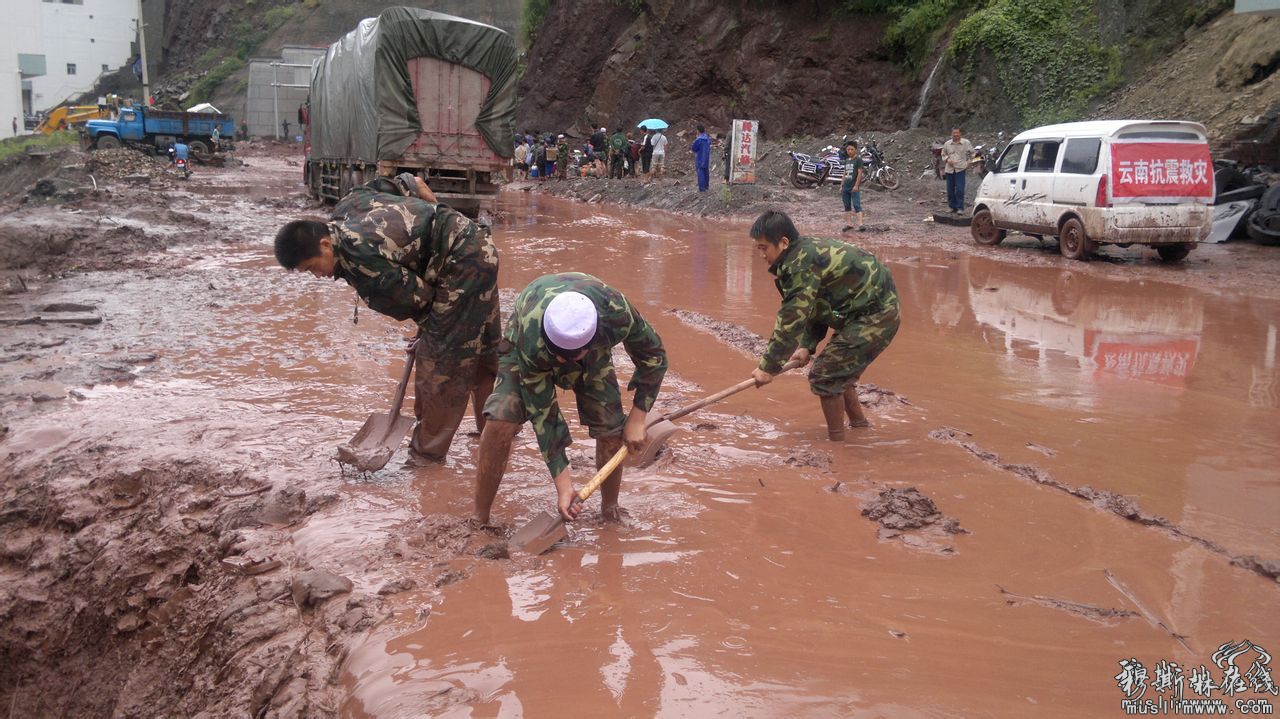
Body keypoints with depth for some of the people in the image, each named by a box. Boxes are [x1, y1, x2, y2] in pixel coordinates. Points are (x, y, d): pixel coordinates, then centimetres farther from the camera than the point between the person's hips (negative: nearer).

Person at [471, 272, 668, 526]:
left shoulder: (617, 313, -40)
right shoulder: (531, 343, -43)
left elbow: (654, 356, -18)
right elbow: (542, 414, -33)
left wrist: (637, 418, -19)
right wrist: (563, 483, -32)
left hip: (592, 353, 2)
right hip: (524, 348, -2)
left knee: (611, 429, -9)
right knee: (500, 420, -24)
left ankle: (610, 510, 17)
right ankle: (479, 519, -12)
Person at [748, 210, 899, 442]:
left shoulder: (802, 263, -24)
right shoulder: (805, 253, 8)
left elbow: (792, 319, -24)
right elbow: (814, 307, 14)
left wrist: (768, 367, -19)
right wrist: (806, 346, 3)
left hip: (874, 317, -10)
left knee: (824, 375, -9)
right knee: (839, 370, 22)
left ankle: (836, 439, 4)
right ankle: (858, 422, 40)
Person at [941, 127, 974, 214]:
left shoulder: (966, 143, 2)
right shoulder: (947, 144, 9)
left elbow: (972, 153, 12)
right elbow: (943, 155, 16)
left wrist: (968, 162, 3)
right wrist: (947, 159, -3)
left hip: (960, 169, -3)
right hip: (949, 169, 3)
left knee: (959, 189, -10)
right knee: (950, 190, 6)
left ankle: (960, 208, -7)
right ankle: (953, 207, 16)